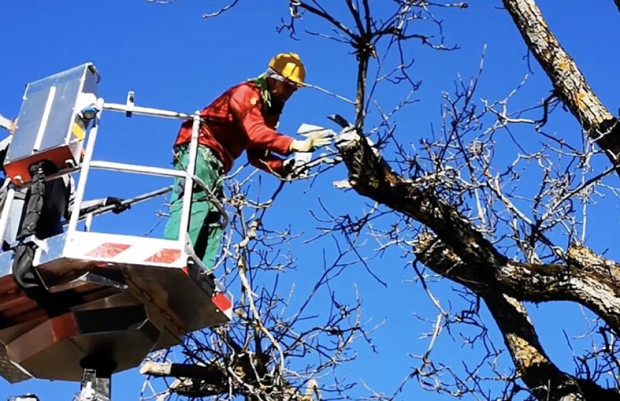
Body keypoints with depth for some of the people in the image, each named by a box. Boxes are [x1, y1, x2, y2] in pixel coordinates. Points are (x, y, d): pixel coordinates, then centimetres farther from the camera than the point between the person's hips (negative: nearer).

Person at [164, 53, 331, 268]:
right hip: (199, 147, -10)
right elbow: (255, 132, -27)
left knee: (212, 219, 3)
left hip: (215, 161, 10)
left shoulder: (269, 111, 19)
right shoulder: (247, 92, -9)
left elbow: (256, 155, 13)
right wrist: (295, 145, -35)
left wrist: (286, 167, -4)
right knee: (194, 202, -26)